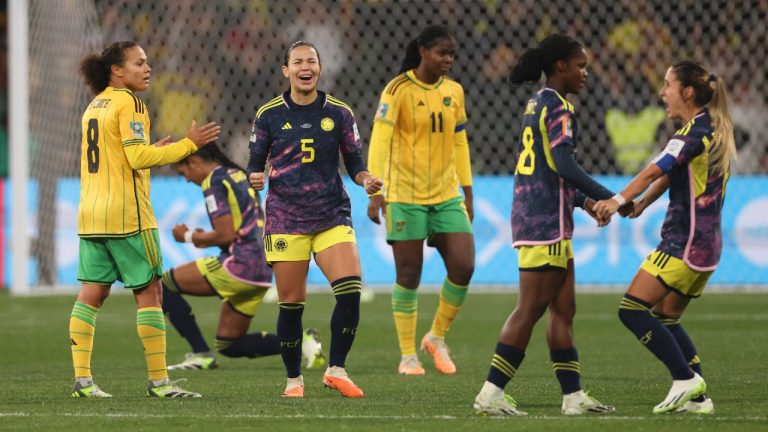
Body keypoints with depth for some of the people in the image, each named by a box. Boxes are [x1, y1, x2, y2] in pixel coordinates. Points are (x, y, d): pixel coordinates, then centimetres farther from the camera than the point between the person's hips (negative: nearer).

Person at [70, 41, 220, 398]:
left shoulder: (94, 106, 17)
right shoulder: (128, 104, -9)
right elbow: (137, 158, -17)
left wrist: (151, 152, 27)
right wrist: (187, 144, -11)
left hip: (90, 213, 8)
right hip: (126, 214, -8)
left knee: (91, 293, 5)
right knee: (148, 292, -3)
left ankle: (82, 379, 1)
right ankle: (158, 381, -4)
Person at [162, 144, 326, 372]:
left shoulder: (215, 182, -10)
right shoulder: (240, 175, 19)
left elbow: (226, 235, -16)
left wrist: (190, 237, 0)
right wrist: (206, 239, 20)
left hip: (240, 264, -9)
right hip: (263, 272, 9)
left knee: (165, 284, 1)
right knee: (228, 345, 16)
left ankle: (201, 354, -4)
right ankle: (301, 341, 2)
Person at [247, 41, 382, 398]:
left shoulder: (339, 113, 5)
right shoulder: (269, 115, 2)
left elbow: (354, 164, 9)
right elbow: (255, 164, 6)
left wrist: (367, 180, -11)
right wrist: (255, 178, -16)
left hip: (332, 217, 1)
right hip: (285, 219, -1)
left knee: (350, 290, -18)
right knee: (290, 304, -1)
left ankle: (336, 370, -3)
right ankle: (293, 379, 17)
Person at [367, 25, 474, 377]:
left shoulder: (454, 92, 9)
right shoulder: (399, 90, -9)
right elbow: (379, 140, -13)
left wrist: (467, 194, 16)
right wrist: (376, 193, -20)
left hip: (447, 196, 5)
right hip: (405, 196, -5)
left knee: (463, 268, -6)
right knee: (408, 276, 0)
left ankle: (437, 337, 15)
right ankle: (408, 357, 10)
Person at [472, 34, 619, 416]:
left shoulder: (536, 105, 17)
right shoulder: (558, 107, -12)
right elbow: (564, 165, -22)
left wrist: (583, 201, 19)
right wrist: (610, 198, -18)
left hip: (530, 213, 10)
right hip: (547, 221, -10)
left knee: (563, 310, 10)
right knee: (530, 310, -8)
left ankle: (574, 396, 10)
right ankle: (490, 394, -7)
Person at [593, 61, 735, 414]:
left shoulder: (695, 132, -15)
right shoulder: (714, 130, 14)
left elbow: (656, 170, -26)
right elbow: (669, 174, 21)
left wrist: (619, 199, -31)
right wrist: (642, 203, 16)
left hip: (684, 240, -10)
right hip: (708, 243, 10)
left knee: (633, 310, -9)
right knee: (665, 317, 16)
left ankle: (685, 378, -10)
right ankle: (697, 397, 10)